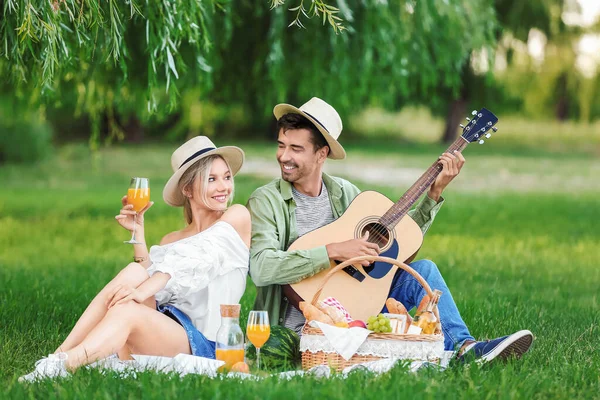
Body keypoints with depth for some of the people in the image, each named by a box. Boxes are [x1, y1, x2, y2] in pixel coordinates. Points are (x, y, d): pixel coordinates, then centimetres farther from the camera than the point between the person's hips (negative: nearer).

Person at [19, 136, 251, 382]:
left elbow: (196, 260, -11)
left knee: (126, 311, -31)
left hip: (200, 341, -5)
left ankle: (60, 367, -48)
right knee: (134, 271, -22)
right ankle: (58, 356, -30)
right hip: (162, 329, 5)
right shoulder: (171, 241, 23)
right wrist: (138, 231, 4)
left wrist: (142, 292, -24)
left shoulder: (236, 217, 6)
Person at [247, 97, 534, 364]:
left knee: (422, 270, -10)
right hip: (301, 326, -6)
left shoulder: (344, 192, 9)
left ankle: (465, 349, -17)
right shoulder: (266, 202, -9)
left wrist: (434, 193, 6)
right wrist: (333, 252, -28)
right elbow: (261, 268, -26)